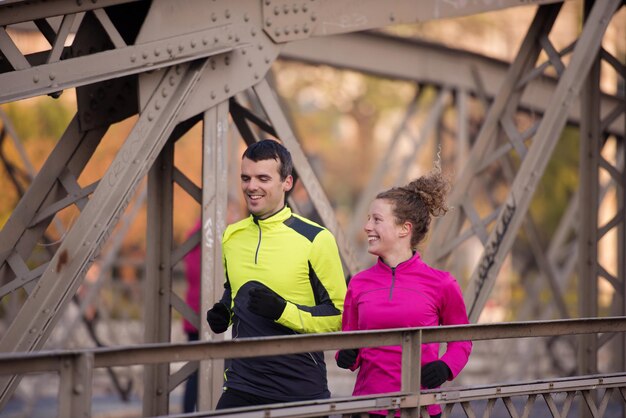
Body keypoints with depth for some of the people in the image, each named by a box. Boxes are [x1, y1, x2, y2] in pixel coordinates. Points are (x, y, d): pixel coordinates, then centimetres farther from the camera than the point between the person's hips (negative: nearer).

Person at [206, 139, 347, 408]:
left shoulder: (316, 239, -8)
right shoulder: (232, 236, 10)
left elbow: (339, 316, -8)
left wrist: (283, 310, -20)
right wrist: (224, 312, 6)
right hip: (242, 386, 4)